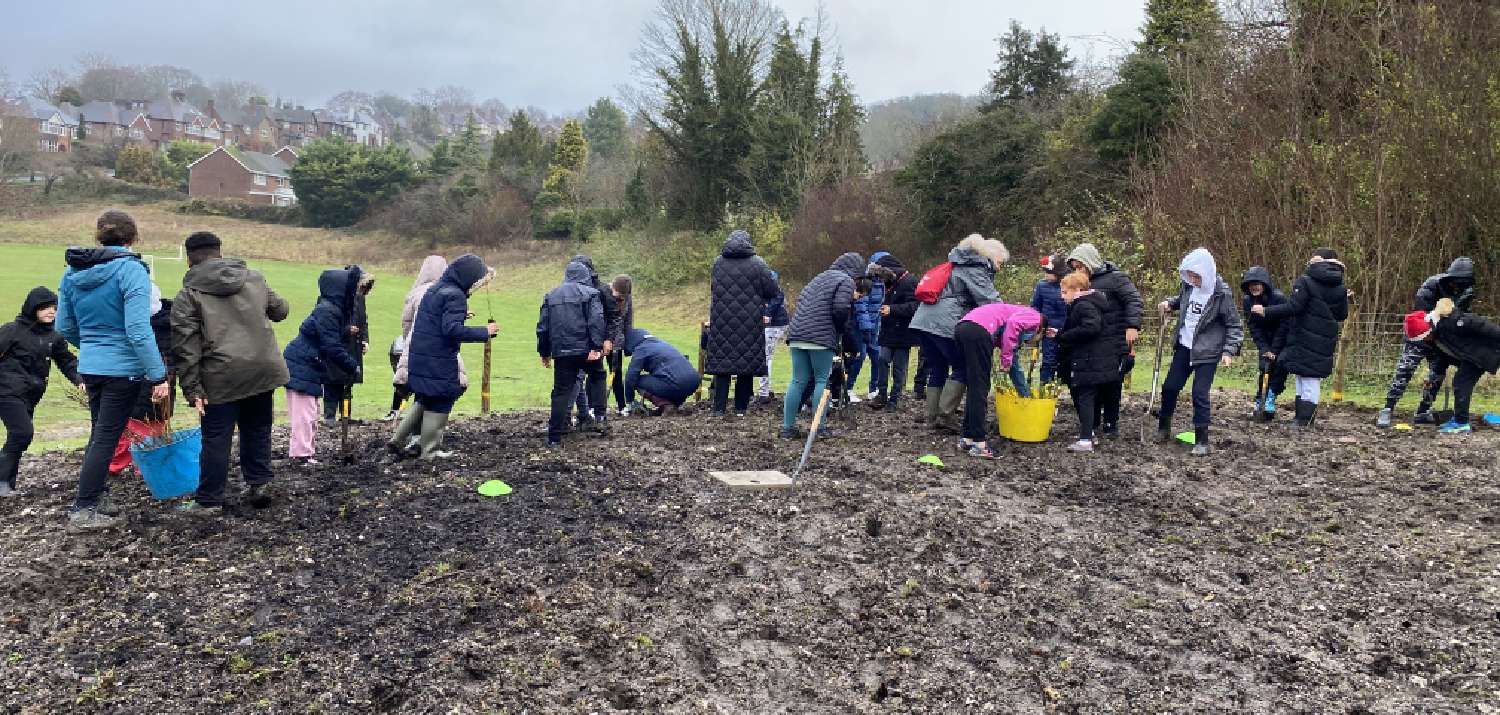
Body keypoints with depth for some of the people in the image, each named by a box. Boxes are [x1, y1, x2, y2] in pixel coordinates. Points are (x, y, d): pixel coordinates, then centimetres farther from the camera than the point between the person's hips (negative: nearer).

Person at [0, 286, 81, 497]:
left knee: (19, 437, 9)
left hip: (30, 396, 6)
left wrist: (79, 380, -5)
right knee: (22, 433, -16)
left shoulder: (53, 336, 10)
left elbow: (66, 361, 11)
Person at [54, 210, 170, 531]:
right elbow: (138, 330, -22)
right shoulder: (130, 270, -16)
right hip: (122, 369, -7)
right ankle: (83, 510, 6)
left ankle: (98, 496, 31)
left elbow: (65, 327, 12)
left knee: (100, 433, 21)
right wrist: (158, 375, -20)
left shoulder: (72, 272, 5)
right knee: (106, 437, 2)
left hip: (90, 368, 7)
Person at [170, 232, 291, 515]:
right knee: (257, 430, 18)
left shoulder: (188, 294, -1)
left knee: (216, 439, 4)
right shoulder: (255, 278, 11)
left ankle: (209, 501, 10)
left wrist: (192, 389, -7)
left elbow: (185, 347, -7)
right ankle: (259, 483, 20)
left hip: (222, 376, -4)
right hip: (264, 369, 4)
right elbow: (280, 310, 24)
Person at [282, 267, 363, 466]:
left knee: (310, 412, 15)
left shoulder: (335, 309, 9)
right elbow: (332, 347, -22)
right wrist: (353, 366, -15)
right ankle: (302, 455, -2)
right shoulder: (326, 311, -21)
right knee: (304, 413, -6)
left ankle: (308, 450, 22)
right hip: (301, 367, -10)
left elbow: (336, 342, 15)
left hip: (310, 367, 10)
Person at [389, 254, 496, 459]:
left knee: (423, 400, 20)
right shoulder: (455, 295, -16)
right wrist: (484, 332, -21)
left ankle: (398, 440, 18)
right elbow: (452, 329, -25)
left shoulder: (434, 290, 14)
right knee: (439, 404, 4)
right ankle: (430, 450, 11)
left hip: (419, 356, 9)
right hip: (440, 362, -9)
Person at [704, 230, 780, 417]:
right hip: (750, 323, -2)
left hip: (721, 323, 2)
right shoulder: (757, 264, -5)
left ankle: (719, 408, 0)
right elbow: (773, 292, -4)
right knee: (746, 365, 7)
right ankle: (741, 408, 11)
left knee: (721, 362, 5)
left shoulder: (718, 262, 4)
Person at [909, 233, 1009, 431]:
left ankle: (932, 416, 16)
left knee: (937, 369, 15)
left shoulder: (960, 264, 26)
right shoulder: (976, 269, -3)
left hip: (923, 319, 9)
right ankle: (945, 415, -5)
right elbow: (990, 300, -13)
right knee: (962, 368, 0)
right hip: (945, 324, -9)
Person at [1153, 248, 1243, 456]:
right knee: (1170, 387, 12)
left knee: (1200, 394, -8)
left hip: (1207, 352, -6)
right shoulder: (1189, 286, -2)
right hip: (1184, 347, 6)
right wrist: (1170, 303, 1)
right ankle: (1163, 428, 32)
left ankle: (1202, 441, 3)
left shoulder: (1221, 294, -17)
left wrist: (1229, 351, -19)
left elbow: (1235, 326, -11)